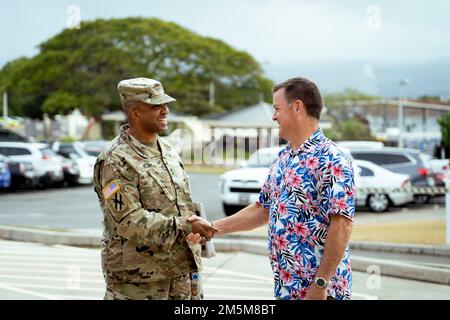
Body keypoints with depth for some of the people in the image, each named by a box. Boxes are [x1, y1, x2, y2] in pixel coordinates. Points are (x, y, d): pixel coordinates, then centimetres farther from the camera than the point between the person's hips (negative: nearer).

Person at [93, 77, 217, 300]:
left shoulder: (168, 152, 11)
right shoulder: (116, 161, -13)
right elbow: (129, 221, -21)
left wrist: (197, 229, -2)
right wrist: (185, 226, -21)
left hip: (183, 273, 7)